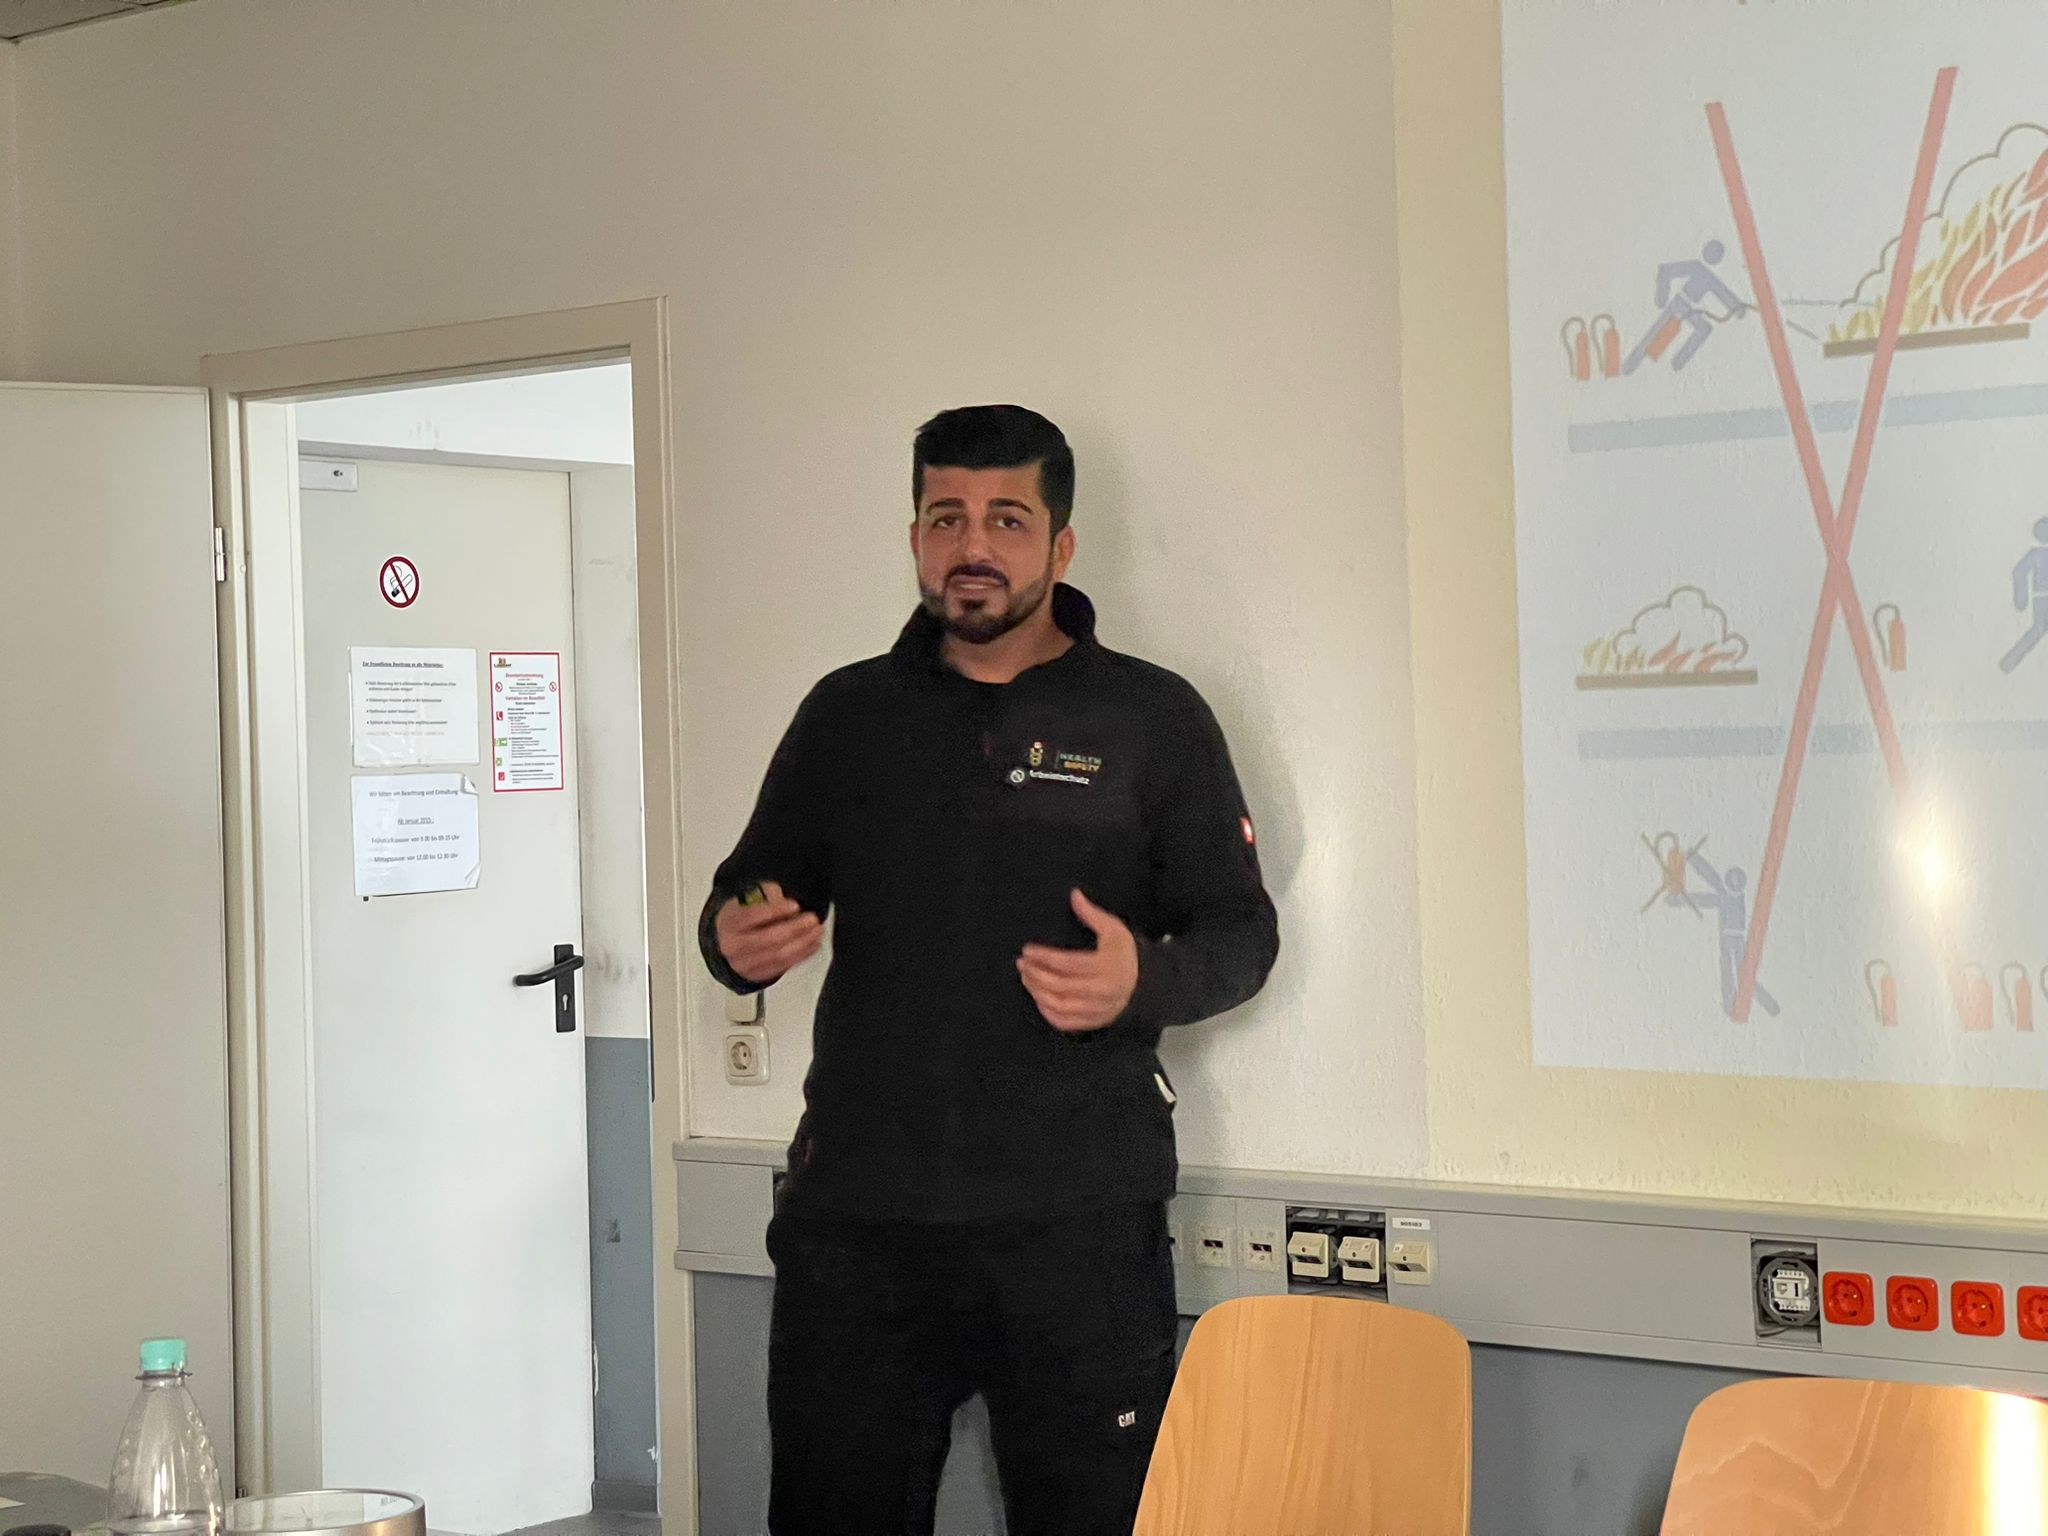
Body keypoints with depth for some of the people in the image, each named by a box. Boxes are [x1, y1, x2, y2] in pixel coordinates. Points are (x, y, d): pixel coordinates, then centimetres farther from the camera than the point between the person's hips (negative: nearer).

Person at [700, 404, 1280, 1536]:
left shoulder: (1153, 717, 5)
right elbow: (745, 893, 18)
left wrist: (1143, 980, -18)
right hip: (855, 1219, 2)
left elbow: (1240, 931, 4)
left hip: (1078, 1227, -2)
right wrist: (736, 942, -6)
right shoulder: (847, 713, 13)